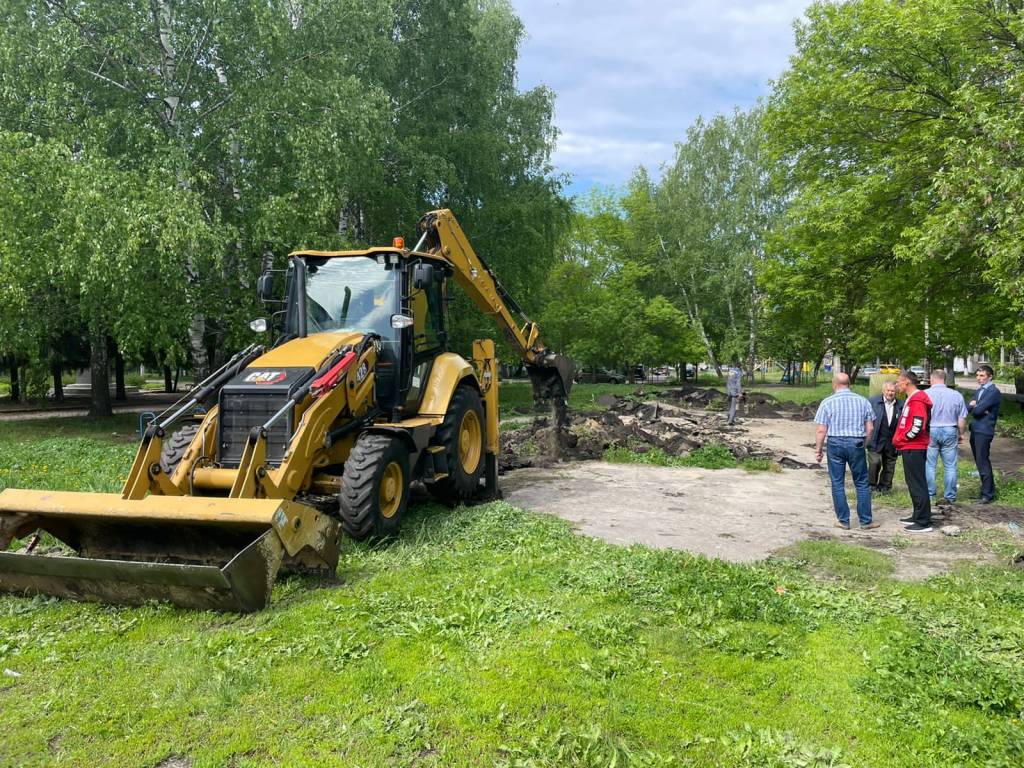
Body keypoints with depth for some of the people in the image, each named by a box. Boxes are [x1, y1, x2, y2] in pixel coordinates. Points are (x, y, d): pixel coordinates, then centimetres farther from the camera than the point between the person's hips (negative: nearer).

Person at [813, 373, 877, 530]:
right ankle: (865, 520, 13)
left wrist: (818, 450, 2)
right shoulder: (863, 401, 4)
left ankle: (843, 521, 11)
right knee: (862, 483, 10)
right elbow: (870, 429, 3)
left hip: (835, 444, -1)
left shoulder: (827, 402, -3)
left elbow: (821, 430, -6)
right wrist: (864, 445, 16)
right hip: (857, 443, 2)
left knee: (838, 484, 7)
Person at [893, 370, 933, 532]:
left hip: (914, 449, -10)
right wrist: (900, 440, 11)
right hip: (910, 448, 10)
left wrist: (900, 439, -12)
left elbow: (918, 427, -24)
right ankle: (918, 516, 25)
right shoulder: (911, 399, 16)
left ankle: (924, 522, -3)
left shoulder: (917, 400, -17)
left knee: (918, 485, -6)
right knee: (913, 483, 16)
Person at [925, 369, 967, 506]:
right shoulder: (956, 395, 1)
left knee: (929, 465, 5)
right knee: (950, 466, 7)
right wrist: (961, 434, 18)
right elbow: (962, 419, 5)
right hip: (950, 432, 2)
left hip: (930, 432, -2)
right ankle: (950, 497, 11)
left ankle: (929, 495, 8)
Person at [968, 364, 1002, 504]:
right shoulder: (979, 391, 17)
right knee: (980, 462, 14)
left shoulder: (994, 392, -11)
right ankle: (989, 488, 25)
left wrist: (974, 406, 0)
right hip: (975, 430, 9)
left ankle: (988, 494, -2)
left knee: (983, 462, -7)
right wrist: (973, 405, -10)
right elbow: (969, 408, 9)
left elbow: (978, 410, -20)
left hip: (984, 431, -9)